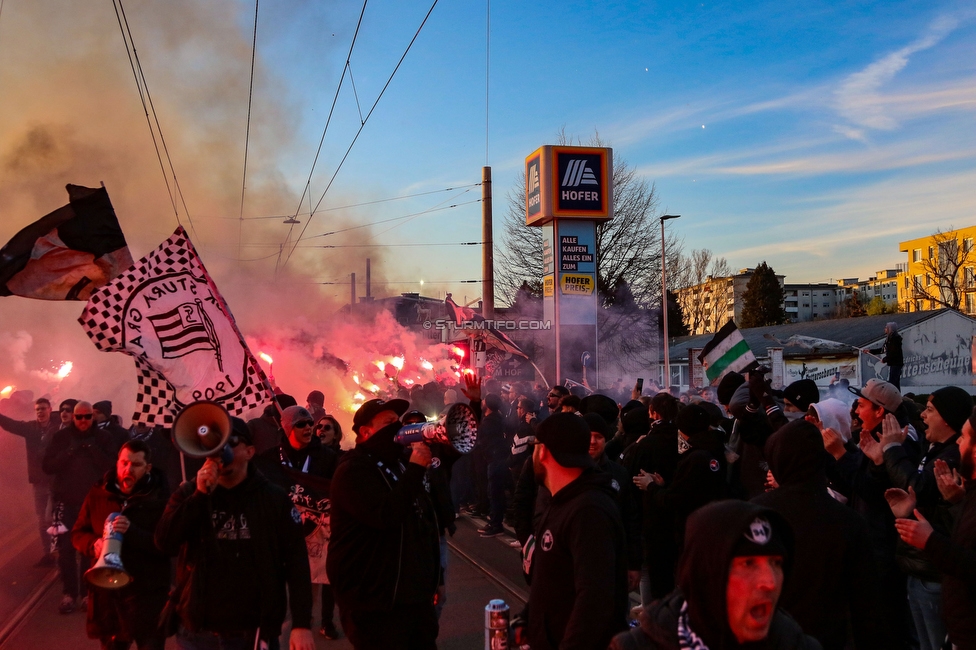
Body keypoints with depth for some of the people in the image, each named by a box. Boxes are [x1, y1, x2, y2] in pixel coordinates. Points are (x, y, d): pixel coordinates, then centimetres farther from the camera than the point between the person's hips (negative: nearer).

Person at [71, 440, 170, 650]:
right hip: (106, 589, 4)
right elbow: (78, 533, 12)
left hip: (146, 592, -4)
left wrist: (132, 532, -28)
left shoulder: (160, 498, -10)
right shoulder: (98, 494, 4)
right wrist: (93, 544, -11)